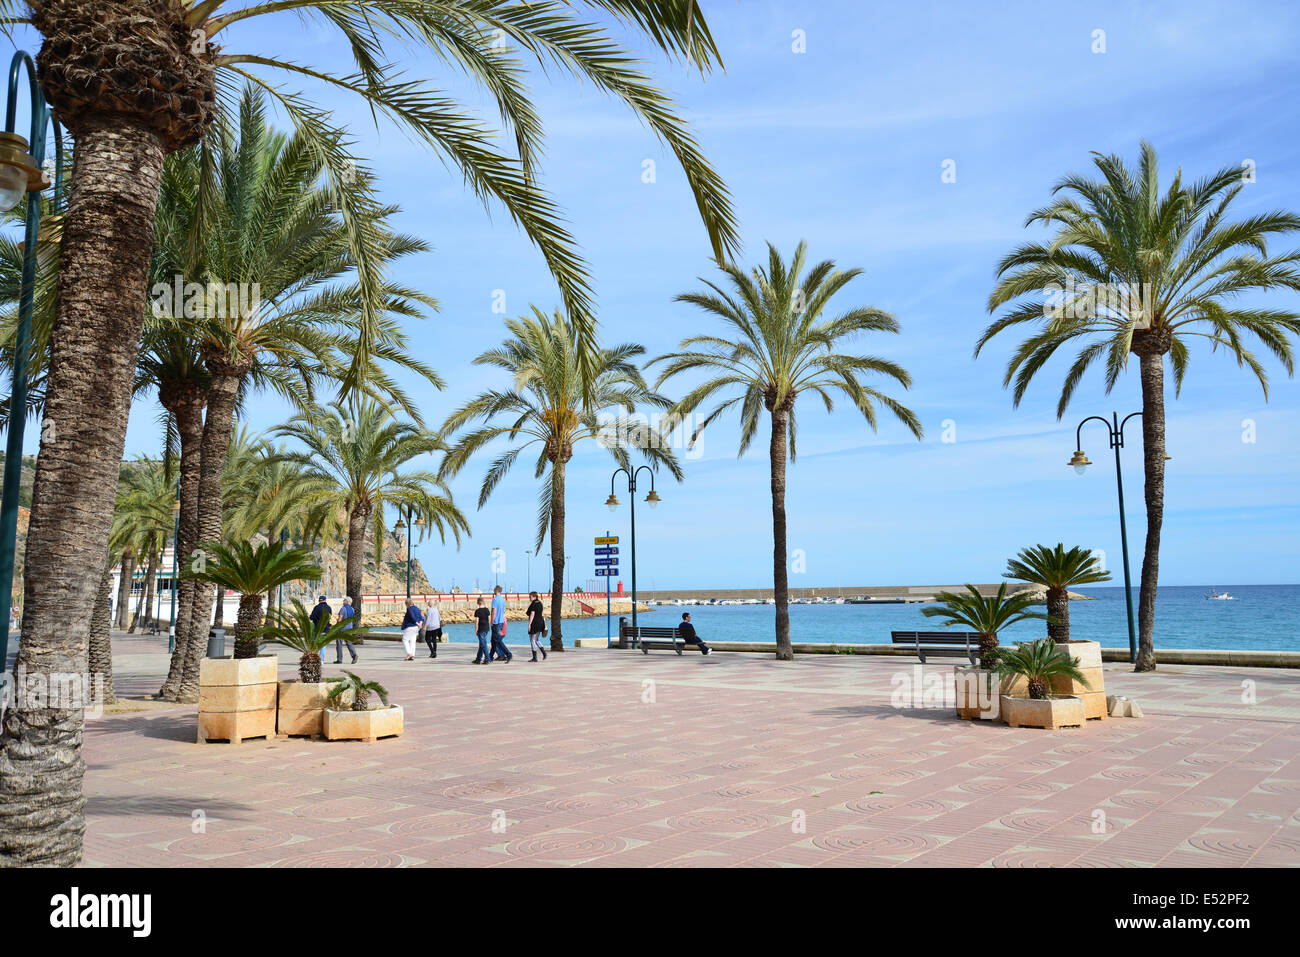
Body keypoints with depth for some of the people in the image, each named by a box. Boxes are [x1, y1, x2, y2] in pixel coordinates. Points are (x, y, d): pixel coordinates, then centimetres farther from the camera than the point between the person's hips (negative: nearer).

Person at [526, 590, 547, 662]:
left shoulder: (533, 604, -13)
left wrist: (529, 624, -19)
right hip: (540, 623, 9)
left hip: (534, 623, -9)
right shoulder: (540, 603, 13)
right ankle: (544, 652, 2)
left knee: (532, 640, -1)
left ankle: (534, 657, -1)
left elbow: (532, 614, -20)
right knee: (536, 640, 18)